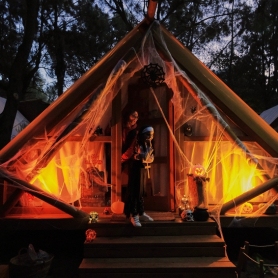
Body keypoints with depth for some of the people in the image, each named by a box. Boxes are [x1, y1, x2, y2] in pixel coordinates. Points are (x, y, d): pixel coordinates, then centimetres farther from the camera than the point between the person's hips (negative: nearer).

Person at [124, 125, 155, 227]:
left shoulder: (147, 145, 9)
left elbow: (151, 158, 14)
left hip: (144, 170, 8)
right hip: (137, 170, -8)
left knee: (141, 192, 16)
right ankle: (134, 216, 5)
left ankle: (141, 213, 27)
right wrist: (149, 147, -19)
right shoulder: (138, 145, -16)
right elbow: (143, 157, -26)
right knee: (135, 192, -2)